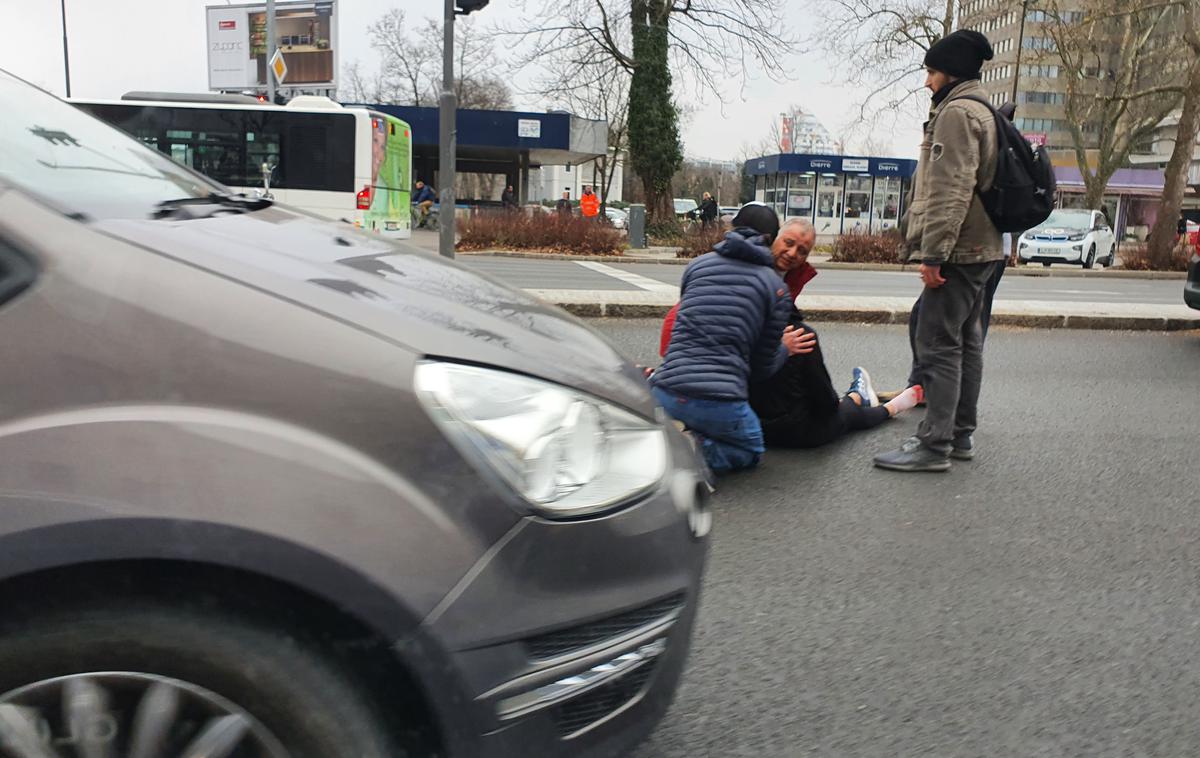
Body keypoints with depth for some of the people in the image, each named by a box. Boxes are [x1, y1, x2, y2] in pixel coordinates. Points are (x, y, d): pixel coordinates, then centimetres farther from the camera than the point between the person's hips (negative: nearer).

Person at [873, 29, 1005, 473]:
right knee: (966, 342, 13)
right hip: (982, 248, 11)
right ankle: (961, 434, 21)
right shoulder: (983, 112, 22)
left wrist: (934, 251, -23)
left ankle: (934, 445, -9)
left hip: (957, 251, -11)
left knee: (938, 345, -10)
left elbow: (951, 189, -21)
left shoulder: (956, 112, -12)